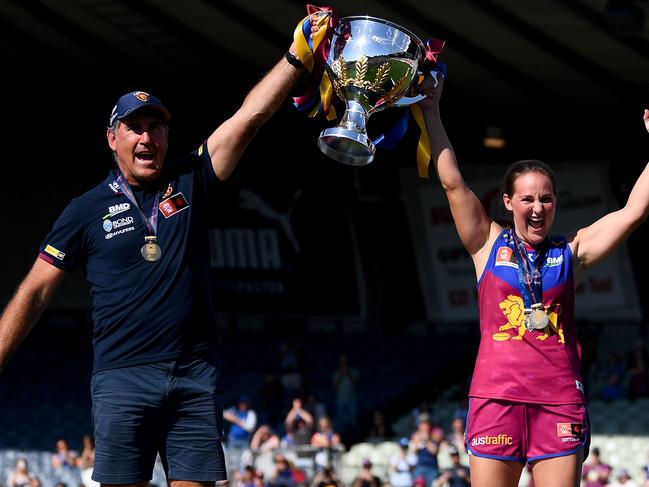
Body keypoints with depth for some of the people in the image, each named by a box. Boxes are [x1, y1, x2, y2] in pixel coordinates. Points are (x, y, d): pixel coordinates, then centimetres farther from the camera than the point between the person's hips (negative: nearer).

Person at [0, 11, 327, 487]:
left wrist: (297, 56, -9)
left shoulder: (190, 183, 10)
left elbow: (250, 116, 1)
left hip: (196, 377, 1)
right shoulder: (89, 210, 6)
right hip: (123, 380, -1)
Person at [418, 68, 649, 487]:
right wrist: (431, 111, 4)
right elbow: (452, 182, 5)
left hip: (561, 397, 1)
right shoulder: (490, 244, 9)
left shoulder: (571, 251, 11)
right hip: (497, 391, -1)